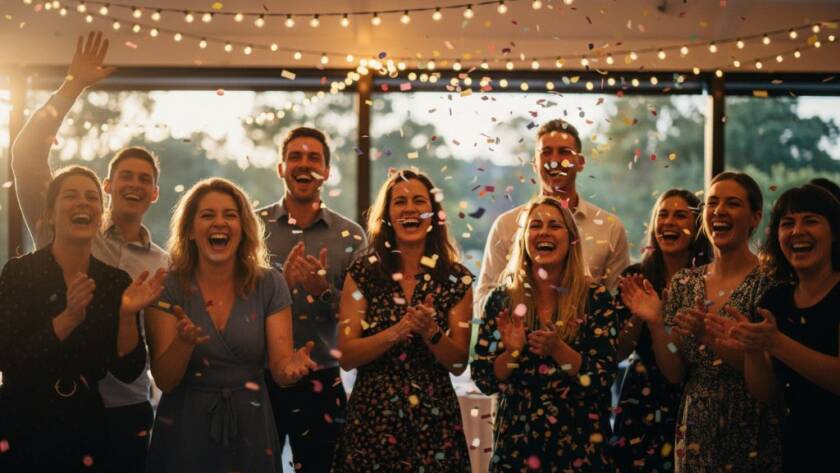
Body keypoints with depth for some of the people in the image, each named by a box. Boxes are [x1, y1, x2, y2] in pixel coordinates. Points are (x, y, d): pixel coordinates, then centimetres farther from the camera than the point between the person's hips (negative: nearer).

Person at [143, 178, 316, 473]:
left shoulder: (269, 285, -4)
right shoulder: (168, 288, -8)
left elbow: (279, 369, -7)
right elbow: (164, 380, -11)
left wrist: (291, 365, -30)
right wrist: (183, 343, -30)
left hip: (250, 427, 1)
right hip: (185, 429, -1)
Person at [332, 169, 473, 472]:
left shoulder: (456, 279, 0)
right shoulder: (362, 273, -2)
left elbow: (459, 364, -1)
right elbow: (346, 356, -7)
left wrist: (430, 331, -19)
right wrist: (398, 331, -21)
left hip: (435, 421, 1)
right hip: (372, 418, -1)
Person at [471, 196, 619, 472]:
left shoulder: (596, 299, -4)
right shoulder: (502, 300, 0)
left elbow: (605, 377, -9)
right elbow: (484, 381, -1)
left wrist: (558, 349, -22)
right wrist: (512, 351, -18)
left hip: (579, 444, -1)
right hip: (516, 443, 1)